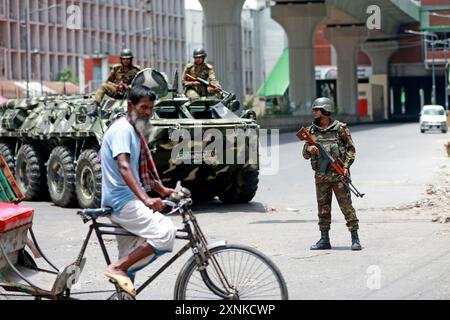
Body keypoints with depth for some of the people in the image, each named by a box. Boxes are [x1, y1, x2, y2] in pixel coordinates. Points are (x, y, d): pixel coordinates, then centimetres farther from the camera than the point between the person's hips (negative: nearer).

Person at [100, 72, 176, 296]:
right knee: (165, 232, -23)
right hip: (123, 201, -10)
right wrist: (145, 199, -37)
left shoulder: (135, 132, 19)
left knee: (130, 259, 12)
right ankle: (118, 268, -19)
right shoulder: (122, 129, -12)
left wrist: (161, 190, 24)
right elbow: (123, 167, -27)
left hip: (125, 201, 10)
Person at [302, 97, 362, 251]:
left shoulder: (340, 128, -1)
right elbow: (305, 155, 14)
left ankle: (355, 238, -2)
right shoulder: (312, 130, 10)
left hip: (338, 175, -4)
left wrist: (345, 166, -11)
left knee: (346, 206, -5)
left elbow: (351, 149, 1)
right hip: (321, 176, 4)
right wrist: (309, 149, -9)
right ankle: (324, 239, 15)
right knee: (323, 208, 8)